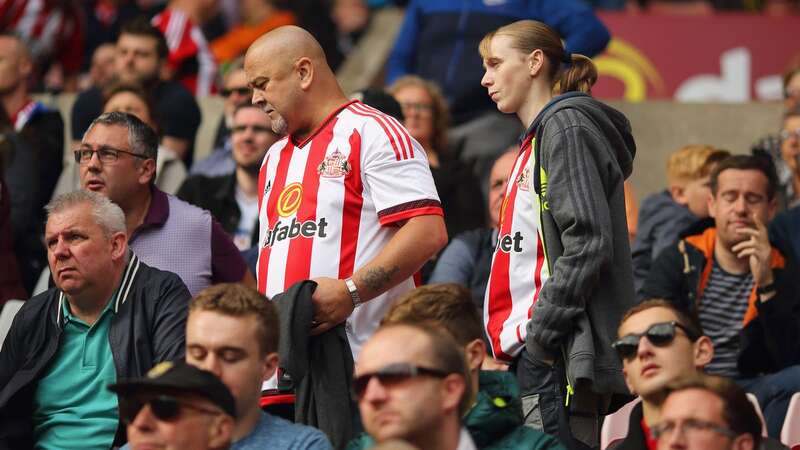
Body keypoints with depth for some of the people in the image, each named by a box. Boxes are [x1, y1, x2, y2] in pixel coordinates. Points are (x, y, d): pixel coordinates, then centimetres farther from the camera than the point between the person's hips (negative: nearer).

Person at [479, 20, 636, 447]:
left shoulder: (566, 127, -8)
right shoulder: (538, 138, 22)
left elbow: (587, 243, -18)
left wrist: (543, 334, -19)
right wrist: (516, 336, 16)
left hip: (561, 352, -10)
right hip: (536, 351, 10)